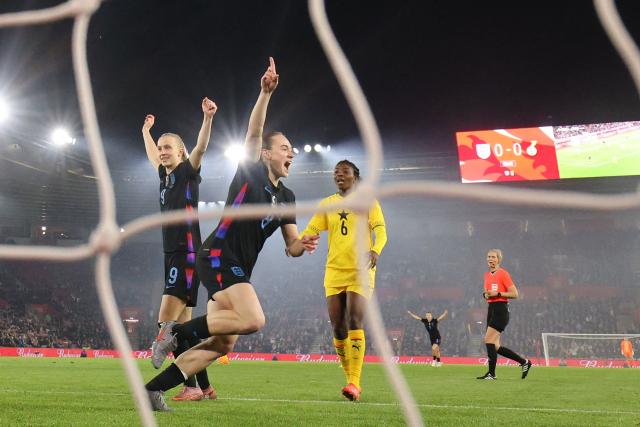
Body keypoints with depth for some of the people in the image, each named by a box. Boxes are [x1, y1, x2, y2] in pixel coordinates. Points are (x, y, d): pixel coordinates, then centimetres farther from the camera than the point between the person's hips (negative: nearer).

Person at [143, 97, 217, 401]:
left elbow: (201, 147, -20)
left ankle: (191, 385, -15)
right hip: (172, 255, 9)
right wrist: (146, 131, 49)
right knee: (183, 325, 7)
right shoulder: (165, 175, 18)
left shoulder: (187, 172, -2)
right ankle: (204, 387, 12)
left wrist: (208, 118, -34)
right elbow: (152, 156, 38)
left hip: (187, 256, -9)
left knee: (167, 322, -16)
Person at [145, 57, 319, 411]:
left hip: (238, 269, 8)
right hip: (218, 256, -8)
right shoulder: (250, 173, -1)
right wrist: (265, 93, -30)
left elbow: (291, 246, 14)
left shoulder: (286, 197, 17)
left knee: (221, 346, 3)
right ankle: (178, 331, -12)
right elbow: (253, 133, -18)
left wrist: (302, 245, -10)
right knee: (253, 320, -27)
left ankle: (153, 388, 8)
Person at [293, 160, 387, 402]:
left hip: (360, 272, -4)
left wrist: (375, 250, -27)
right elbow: (311, 230, 7)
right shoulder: (327, 204, 14)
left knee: (355, 322, -18)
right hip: (334, 272, 4)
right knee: (338, 328, 0)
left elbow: (380, 230, -6)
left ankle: (354, 383, -22)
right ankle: (351, 379, 14)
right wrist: (296, 243, -15)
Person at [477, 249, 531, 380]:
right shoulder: (487, 275, 16)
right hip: (491, 309, 8)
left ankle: (491, 373, -9)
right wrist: (486, 294, 5)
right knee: (495, 347, 4)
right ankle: (524, 362, 17)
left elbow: (515, 294, -10)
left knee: (488, 339, -15)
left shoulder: (503, 273, -7)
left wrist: (497, 294, -17)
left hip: (501, 310, -8)